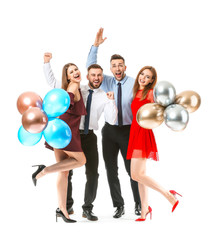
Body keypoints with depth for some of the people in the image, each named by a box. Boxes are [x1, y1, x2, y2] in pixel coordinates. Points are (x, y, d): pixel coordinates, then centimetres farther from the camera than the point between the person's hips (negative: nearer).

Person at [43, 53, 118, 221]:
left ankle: (88, 208, 15)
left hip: (89, 137, 0)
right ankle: (67, 206, 25)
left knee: (93, 174, 0)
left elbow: (111, 120, -7)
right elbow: (53, 82, 7)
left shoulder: (105, 97, 2)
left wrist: (111, 101, -19)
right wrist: (47, 63, -3)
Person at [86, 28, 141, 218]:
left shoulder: (135, 84, -5)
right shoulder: (107, 82, 4)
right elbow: (90, 67, -3)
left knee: (132, 168, 3)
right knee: (111, 169, 8)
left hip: (129, 130, -3)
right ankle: (119, 205, 20)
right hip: (109, 130, 3)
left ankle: (139, 204, 20)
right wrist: (95, 45, -14)